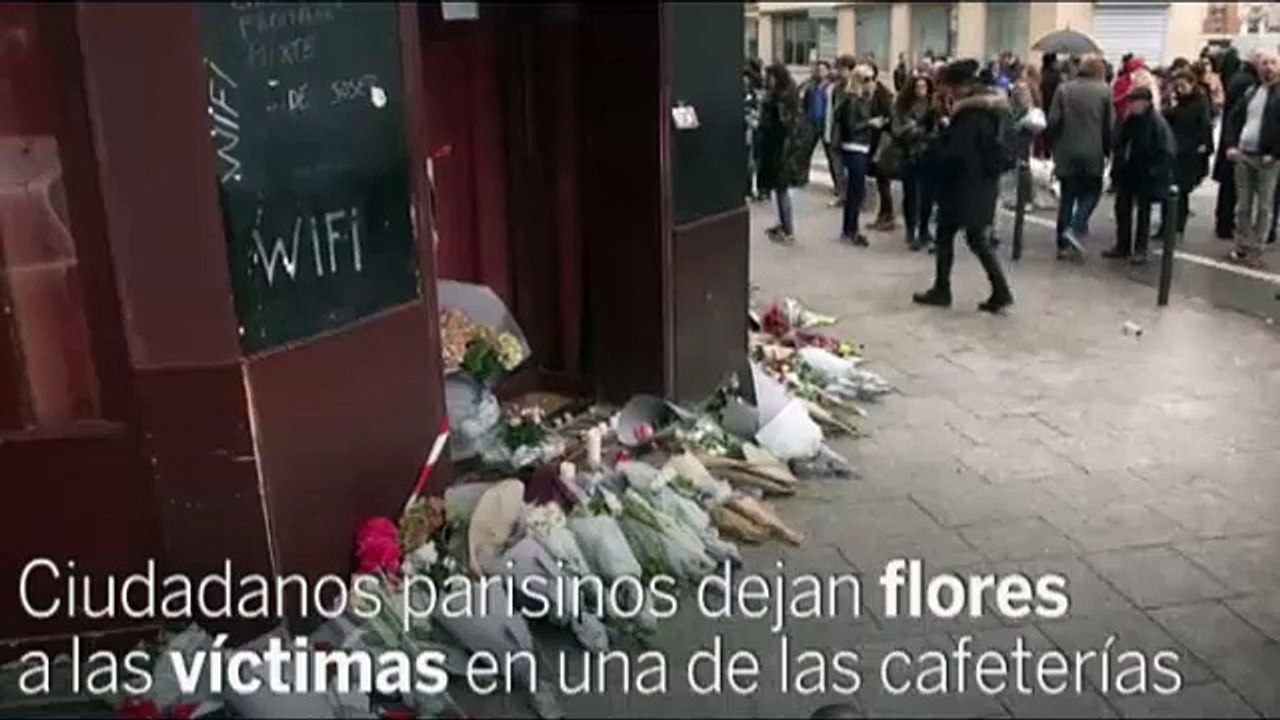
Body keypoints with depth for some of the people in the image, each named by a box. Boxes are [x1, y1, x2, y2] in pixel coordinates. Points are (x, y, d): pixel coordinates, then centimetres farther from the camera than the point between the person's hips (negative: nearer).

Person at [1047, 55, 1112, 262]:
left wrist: (1053, 146, 8)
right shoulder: (1104, 91, -2)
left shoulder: (1064, 89, 2)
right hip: (1092, 153, -2)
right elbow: (1109, 126, -2)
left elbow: (1053, 121, -2)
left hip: (1066, 152, 2)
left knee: (1067, 196, 9)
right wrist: (1107, 150, 9)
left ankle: (1063, 244, 9)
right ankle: (1075, 229, -10)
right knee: (1092, 192, 12)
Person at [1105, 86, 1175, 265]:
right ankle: (1122, 246, 22)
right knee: (1122, 208, 11)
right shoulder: (1129, 120, 3)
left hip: (1146, 175, -7)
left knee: (1143, 211, 3)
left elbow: (1166, 153, -16)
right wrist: (1117, 168, 6)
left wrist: (1154, 173, -20)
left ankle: (1140, 250, 10)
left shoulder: (1157, 123, -15)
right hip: (1127, 172, 7)